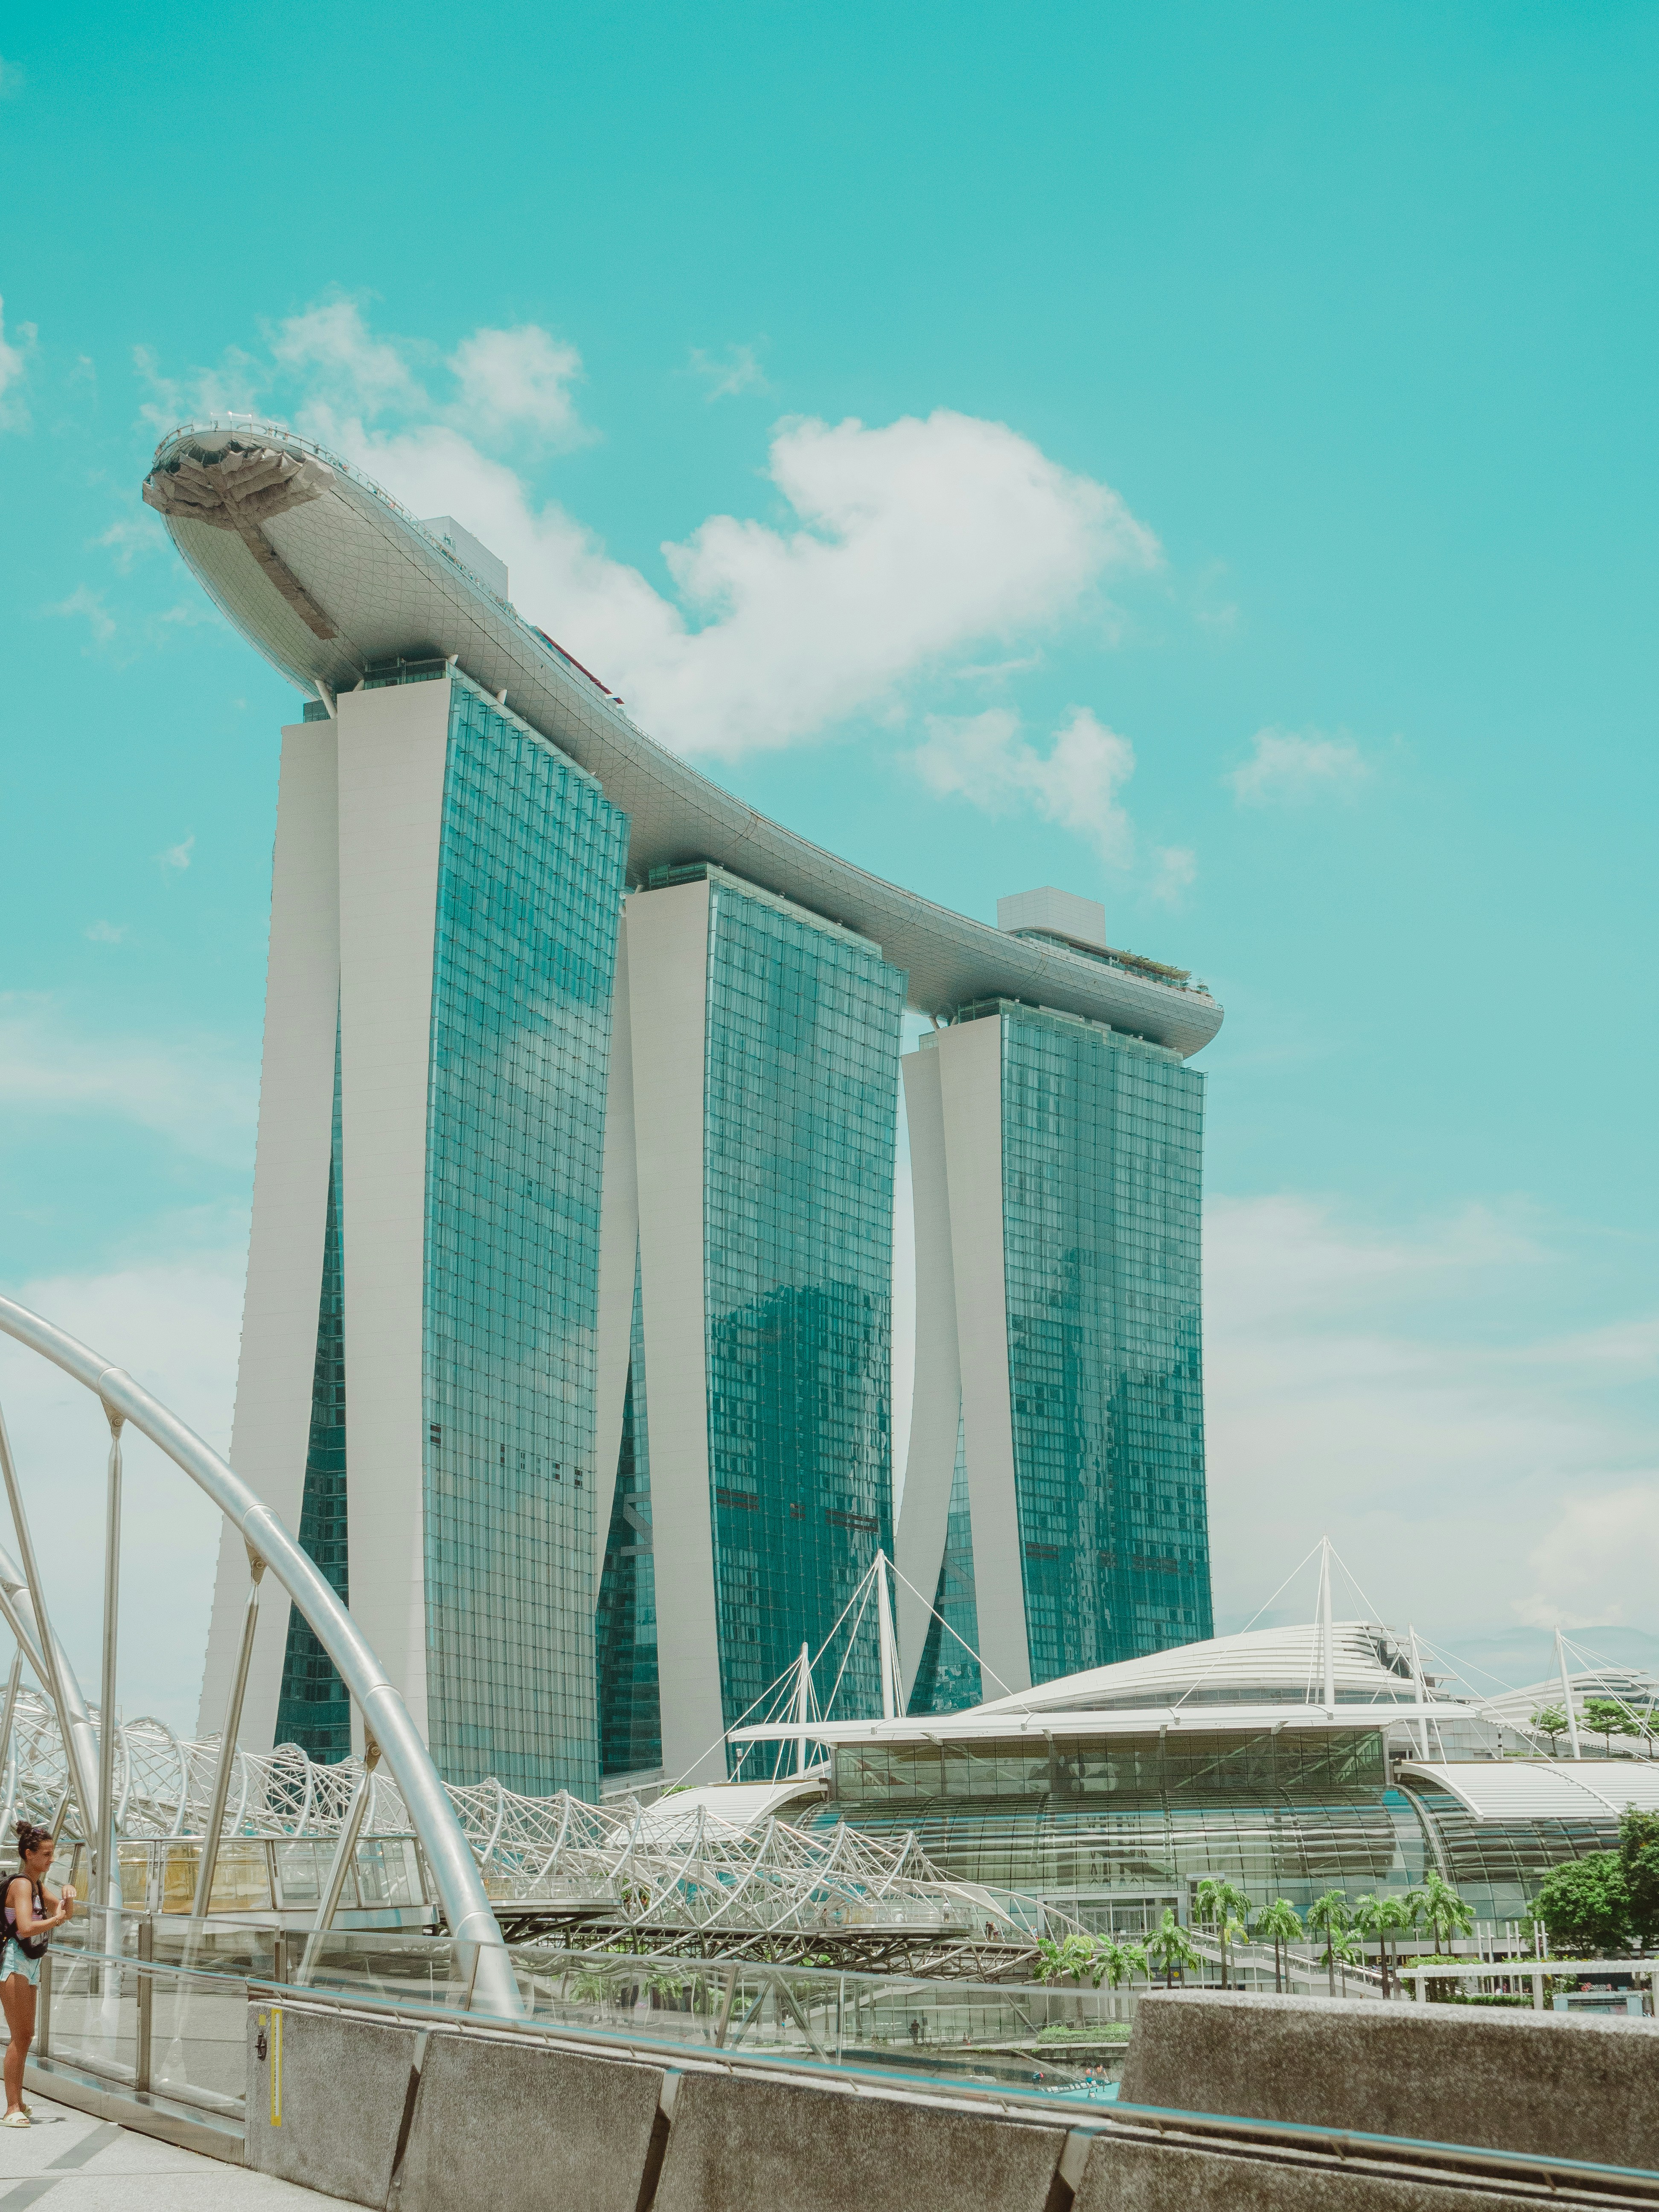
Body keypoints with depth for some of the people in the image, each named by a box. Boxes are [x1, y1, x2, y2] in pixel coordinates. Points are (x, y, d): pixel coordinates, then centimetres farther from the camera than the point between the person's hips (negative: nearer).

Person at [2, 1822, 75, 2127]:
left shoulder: (37, 1885, 12)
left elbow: (66, 1912, 21)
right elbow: (25, 1928, -29)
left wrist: (67, 1896, 1)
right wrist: (55, 1919, -16)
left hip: (30, 1965, 10)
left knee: (25, 2036, 15)